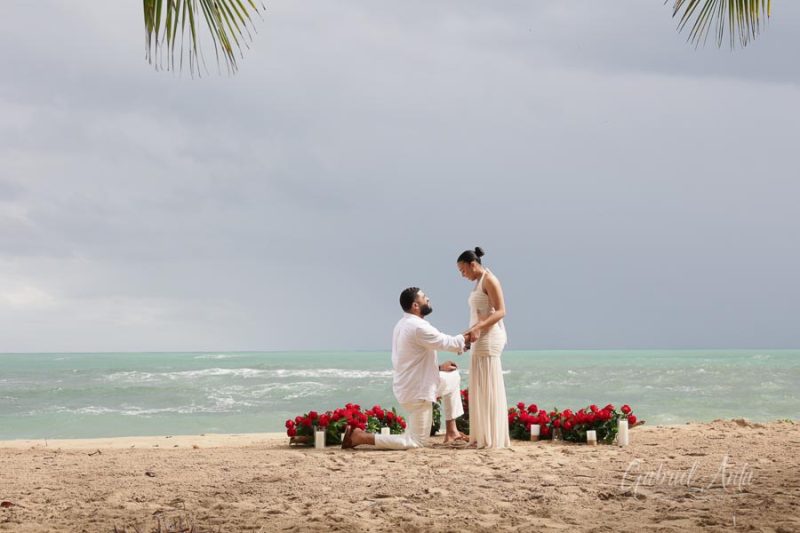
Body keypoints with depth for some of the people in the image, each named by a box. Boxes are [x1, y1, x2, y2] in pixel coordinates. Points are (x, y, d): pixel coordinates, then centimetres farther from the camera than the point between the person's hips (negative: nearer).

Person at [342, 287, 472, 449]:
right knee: (416, 441, -1)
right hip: (417, 391, -10)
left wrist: (438, 367, 12)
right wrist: (468, 338, 2)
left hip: (411, 384, 10)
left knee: (453, 377, 23)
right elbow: (447, 343, -14)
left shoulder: (404, 324, 8)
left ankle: (451, 431, 25)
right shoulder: (418, 327, -25)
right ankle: (360, 437, -6)